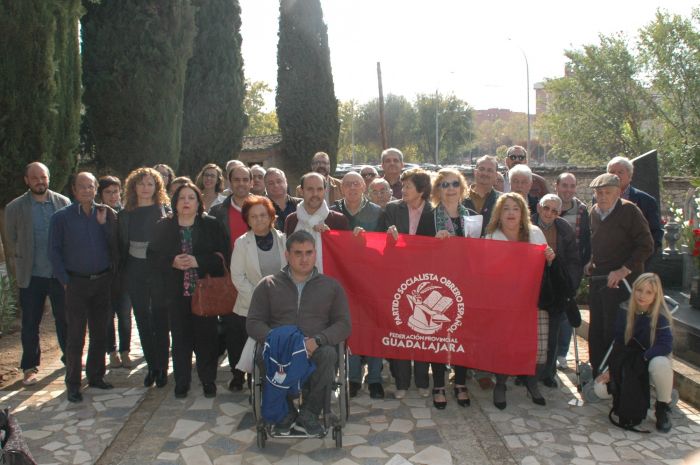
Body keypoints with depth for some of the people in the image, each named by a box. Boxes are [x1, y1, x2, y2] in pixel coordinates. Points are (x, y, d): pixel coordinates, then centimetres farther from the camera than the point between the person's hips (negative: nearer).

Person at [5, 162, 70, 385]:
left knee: (65, 318, 13)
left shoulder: (63, 203, 0)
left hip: (60, 273, 1)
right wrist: (24, 261, 0)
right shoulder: (14, 208, -1)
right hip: (31, 275, 0)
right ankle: (30, 367, 22)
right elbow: (11, 243, 7)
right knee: (30, 324, 8)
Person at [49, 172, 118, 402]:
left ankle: (96, 376, 24)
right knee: (75, 335, 1)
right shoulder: (61, 217, -2)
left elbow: (115, 245, -1)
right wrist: (65, 280, -6)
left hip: (102, 281, 3)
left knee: (100, 332, 11)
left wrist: (104, 223, -11)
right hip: (77, 283, -3)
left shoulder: (107, 214, 4)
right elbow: (54, 251, -1)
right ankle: (73, 384, 10)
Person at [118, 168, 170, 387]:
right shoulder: (125, 214, 6)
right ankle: (151, 367, 23)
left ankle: (162, 368, 13)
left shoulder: (165, 211, -3)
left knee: (160, 319, 2)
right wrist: (122, 271, 6)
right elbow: (122, 245, 9)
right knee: (143, 320, 10)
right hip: (135, 272, 3)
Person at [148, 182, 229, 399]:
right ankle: (182, 382, 19)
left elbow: (222, 255, -4)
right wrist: (173, 262, -13)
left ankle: (208, 380, 17)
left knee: (206, 336, 3)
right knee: (180, 337, 6)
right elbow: (153, 256, 5)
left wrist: (198, 261, -17)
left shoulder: (212, 225, 2)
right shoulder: (163, 227, 8)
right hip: (176, 292, 1)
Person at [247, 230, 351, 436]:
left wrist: (317, 340, -12)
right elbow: (253, 322, 9)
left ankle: (309, 412, -13)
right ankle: (286, 410, -11)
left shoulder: (331, 286, 17)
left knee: (328, 354, -35)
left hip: (316, 351, 0)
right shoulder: (268, 285, 17)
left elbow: (343, 324, 9)